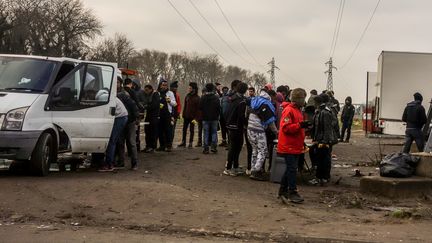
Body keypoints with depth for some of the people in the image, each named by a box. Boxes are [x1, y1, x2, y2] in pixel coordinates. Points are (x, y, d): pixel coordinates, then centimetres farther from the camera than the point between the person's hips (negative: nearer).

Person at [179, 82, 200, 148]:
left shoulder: (197, 98, -7)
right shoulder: (187, 96, 6)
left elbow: (198, 108, -9)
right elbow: (185, 106, 9)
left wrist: (195, 117, -15)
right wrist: (183, 114, 2)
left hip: (192, 117, -4)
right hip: (186, 116, 4)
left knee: (192, 130, 5)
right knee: (184, 129, 9)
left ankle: (190, 143, 11)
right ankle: (183, 142, 18)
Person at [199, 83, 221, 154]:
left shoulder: (203, 98, -6)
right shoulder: (216, 97, -7)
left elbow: (200, 108, -1)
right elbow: (219, 108, -5)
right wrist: (217, 116, 9)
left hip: (205, 118, 0)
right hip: (214, 118, 0)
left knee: (206, 133, 4)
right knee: (214, 132, 9)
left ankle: (206, 148, 3)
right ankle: (214, 147, -1)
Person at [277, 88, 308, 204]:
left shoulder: (298, 110, 16)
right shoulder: (288, 110, -15)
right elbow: (286, 128, -22)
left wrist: (302, 141, 20)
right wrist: (300, 125, -28)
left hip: (296, 146, 10)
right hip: (288, 146, -10)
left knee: (291, 168, 14)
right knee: (292, 169, -7)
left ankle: (283, 190, 23)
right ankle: (292, 193, -3)